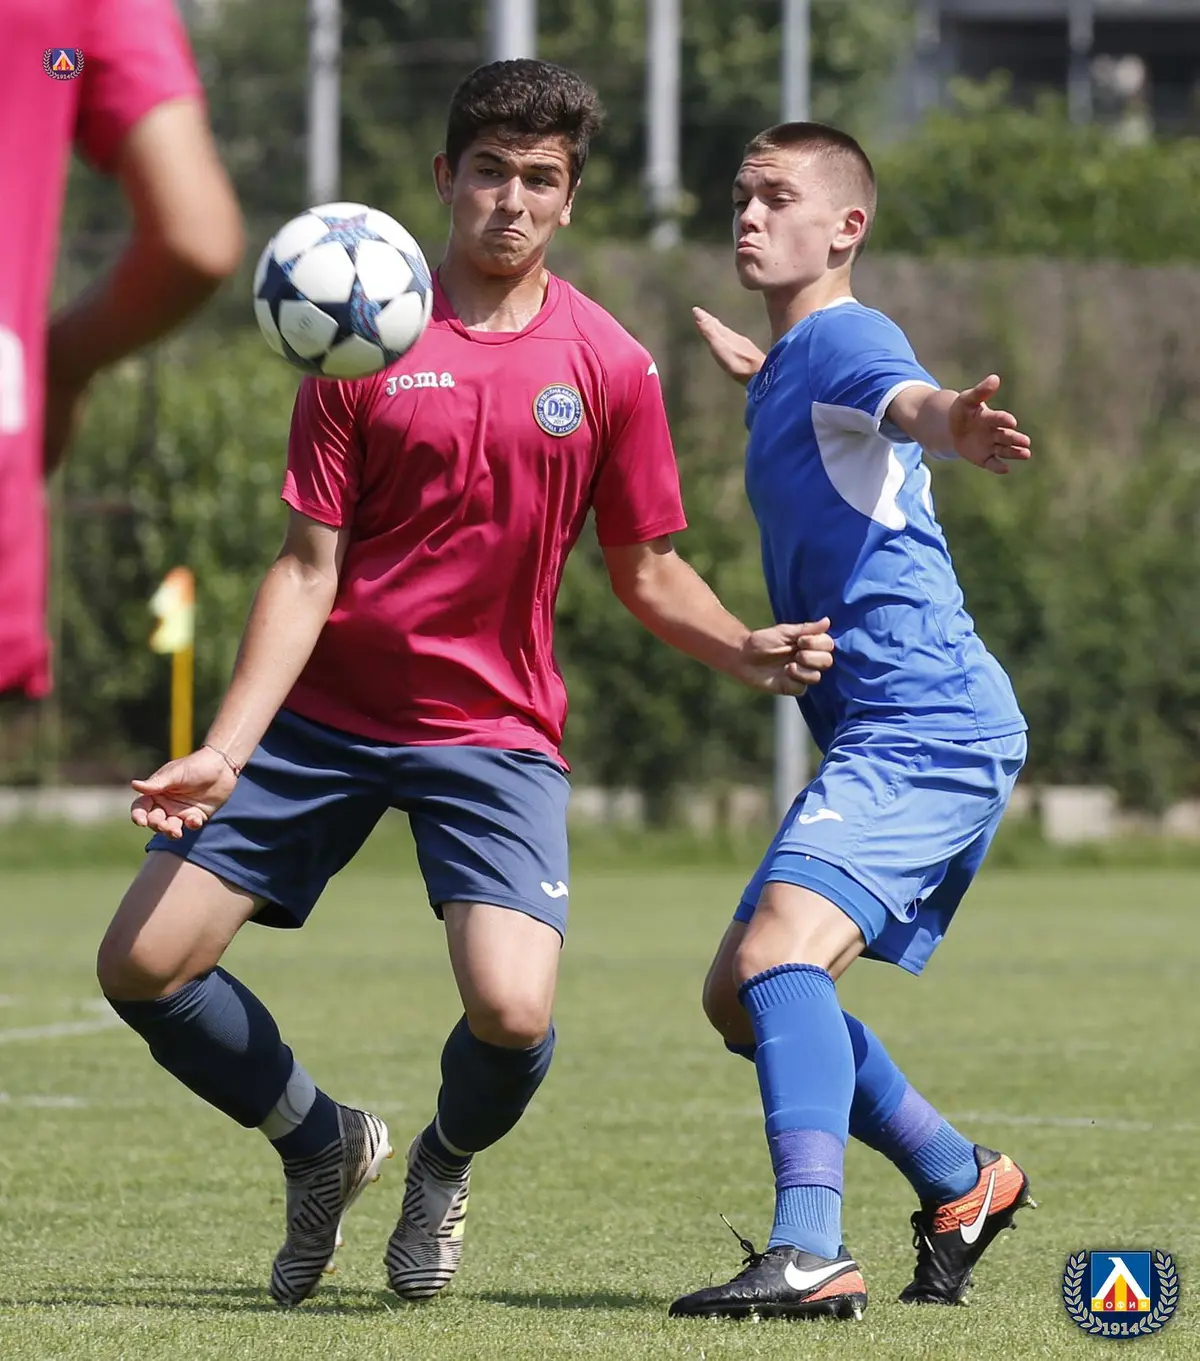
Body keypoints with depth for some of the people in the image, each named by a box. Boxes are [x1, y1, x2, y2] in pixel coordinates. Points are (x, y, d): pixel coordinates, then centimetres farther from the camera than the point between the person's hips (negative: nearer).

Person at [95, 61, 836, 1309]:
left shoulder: (608, 366, -1)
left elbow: (645, 571, 8)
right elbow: (307, 568, -4)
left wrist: (744, 652, -12)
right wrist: (227, 750, -13)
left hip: (494, 729, -1)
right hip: (323, 717, 1)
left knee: (512, 1013, -22)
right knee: (142, 965, -6)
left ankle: (446, 1162, 16)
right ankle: (323, 1145, 22)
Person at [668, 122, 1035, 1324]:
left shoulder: (843, 335, -9)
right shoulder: (790, 367, 20)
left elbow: (906, 400, -35)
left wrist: (952, 425, -57)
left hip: (924, 722, -10)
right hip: (883, 736, 10)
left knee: (776, 954, -28)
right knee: (738, 994, 17)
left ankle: (809, 1251, -41)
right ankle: (961, 1182, 31)